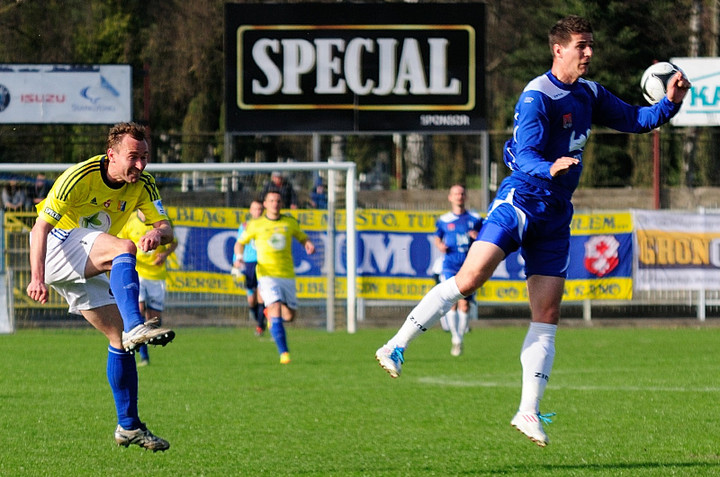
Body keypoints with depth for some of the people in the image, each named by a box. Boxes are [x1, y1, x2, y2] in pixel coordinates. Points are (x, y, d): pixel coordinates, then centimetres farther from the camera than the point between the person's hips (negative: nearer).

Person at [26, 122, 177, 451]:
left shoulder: (142, 185, -3)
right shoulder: (79, 178, -22)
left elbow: (165, 226, -9)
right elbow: (41, 226, -21)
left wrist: (157, 233, -35)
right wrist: (37, 277, -33)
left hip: (88, 268, 7)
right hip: (56, 245, -7)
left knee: (120, 339, 2)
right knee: (124, 249, -33)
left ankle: (128, 426, 8)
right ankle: (136, 327, -50)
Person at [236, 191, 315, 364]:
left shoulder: (290, 222, 7)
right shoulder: (256, 225, 2)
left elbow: (302, 238, 20)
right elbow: (241, 242, 13)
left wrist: (309, 245, -3)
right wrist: (239, 257, -6)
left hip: (287, 276, 3)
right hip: (267, 275, -3)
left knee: (289, 316, 4)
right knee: (276, 310, -21)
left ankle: (270, 313, 40)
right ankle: (284, 353, -21)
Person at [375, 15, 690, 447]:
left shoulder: (590, 94, 12)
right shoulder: (537, 96, -12)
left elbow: (632, 120, 22)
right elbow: (524, 155, -21)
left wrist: (669, 103, 5)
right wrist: (549, 168, -41)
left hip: (556, 215, 7)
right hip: (521, 199, -7)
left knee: (548, 314, 1)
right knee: (471, 277, -22)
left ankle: (529, 412, 3)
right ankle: (397, 346, -14)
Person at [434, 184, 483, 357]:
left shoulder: (475, 219, 7)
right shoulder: (444, 220, 8)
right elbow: (437, 237, 20)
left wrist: (478, 237, -9)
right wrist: (440, 245, -2)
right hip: (450, 266, 0)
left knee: (464, 305, -4)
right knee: (452, 303, -13)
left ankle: (460, 338, 13)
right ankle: (455, 338, 1)